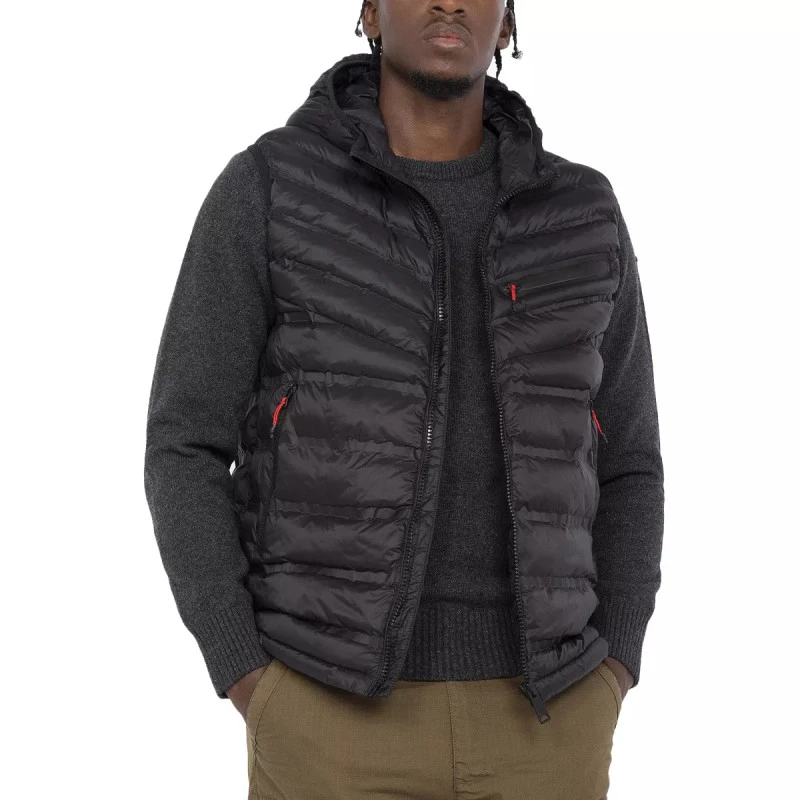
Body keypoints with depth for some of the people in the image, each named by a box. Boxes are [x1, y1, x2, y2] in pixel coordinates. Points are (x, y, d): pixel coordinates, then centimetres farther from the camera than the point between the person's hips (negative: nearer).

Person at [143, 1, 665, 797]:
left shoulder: (581, 217, 6)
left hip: (533, 712, 3)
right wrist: (253, 692, -10)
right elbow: (185, 452, -2)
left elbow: (623, 468, 12)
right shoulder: (265, 190, -3)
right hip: (337, 710, -2)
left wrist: (607, 690, -1)